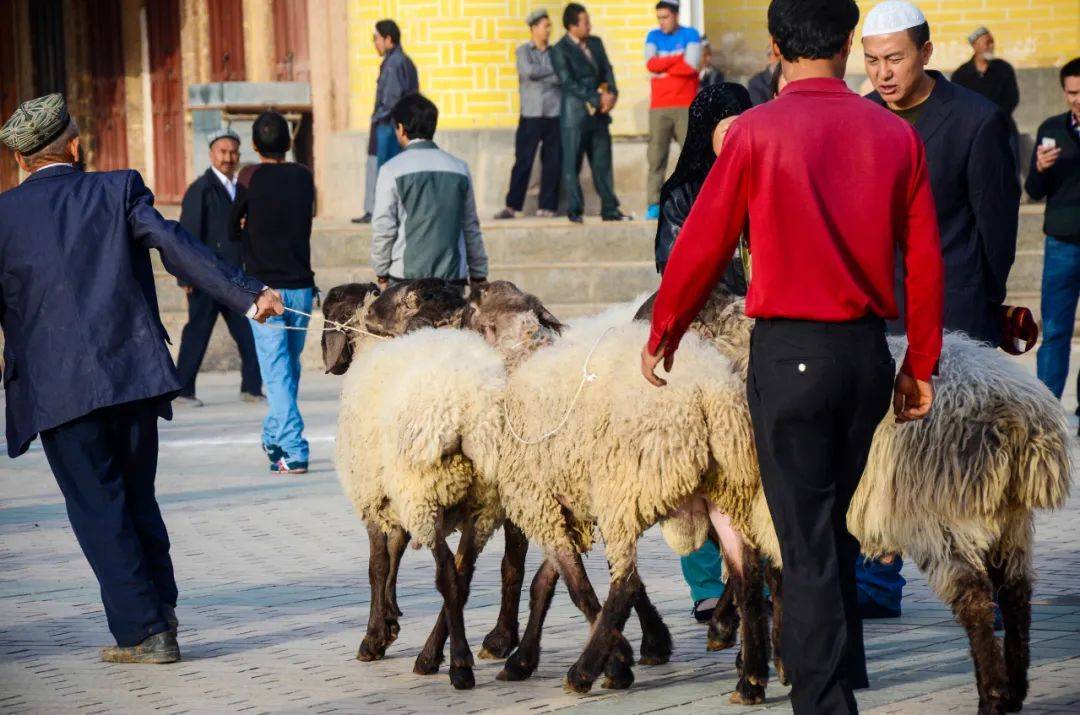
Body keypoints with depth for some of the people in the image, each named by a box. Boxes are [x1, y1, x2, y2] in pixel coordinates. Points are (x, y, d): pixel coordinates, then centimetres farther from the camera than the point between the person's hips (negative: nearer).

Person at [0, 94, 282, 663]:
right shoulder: (118, 190, 4)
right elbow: (176, 246, -8)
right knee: (136, 497, 18)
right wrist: (247, 296, -10)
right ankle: (159, 609, 22)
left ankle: (144, 631, 2)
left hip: (57, 387, -2)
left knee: (97, 508, 3)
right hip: (133, 372, 2)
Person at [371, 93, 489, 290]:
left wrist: (382, 274, 6)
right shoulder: (459, 168, 6)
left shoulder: (392, 170, -4)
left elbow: (383, 228, -4)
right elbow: (471, 227, 11)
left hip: (406, 276, -3)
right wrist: (478, 275, 18)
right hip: (453, 276, 3)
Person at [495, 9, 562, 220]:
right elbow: (529, 71, -13)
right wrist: (554, 71, -4)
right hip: (531, 115, -3)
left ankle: (547, 206, 7)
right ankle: (512, 206, 1)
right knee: (523, 162, -3)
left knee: (553, 163, 1)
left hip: (554, 115, 3)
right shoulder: (524, 51, 4)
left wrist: (541, 76, -8)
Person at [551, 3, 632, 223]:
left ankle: (610, 209, 9)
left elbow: (607, 70, 11)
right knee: (572, 164, -1)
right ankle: (575, 211, 5)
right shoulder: (559, 51, -7)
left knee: (603, 163, 6)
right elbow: (569, 83, -13)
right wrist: (597, 99, -16)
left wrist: (612, 94, -8)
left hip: (599, 113, 6)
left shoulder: (595, 43, 13)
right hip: (575, 114, -6)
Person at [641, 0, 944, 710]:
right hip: (868, 355, 4)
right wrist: (921, 365, 14)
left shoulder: (757, 132, -8)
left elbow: (703, 245, -4)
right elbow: (925, 261, 4)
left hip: (789, 354, -4)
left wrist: (662, 336, 10)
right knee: (836, 526, 21)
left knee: (808, 545, 0)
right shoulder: (896, 136, 2)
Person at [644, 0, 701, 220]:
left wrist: (663, 67, -3)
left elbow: (692, 65, -10)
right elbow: (650, 64, -3)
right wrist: (679, 59, -8)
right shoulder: (653, 36, 13)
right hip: (659, 107, 2)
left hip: (686, 106, -2)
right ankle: (654, 205, -4)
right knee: (656, 156, -4)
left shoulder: (690, 35, 4)